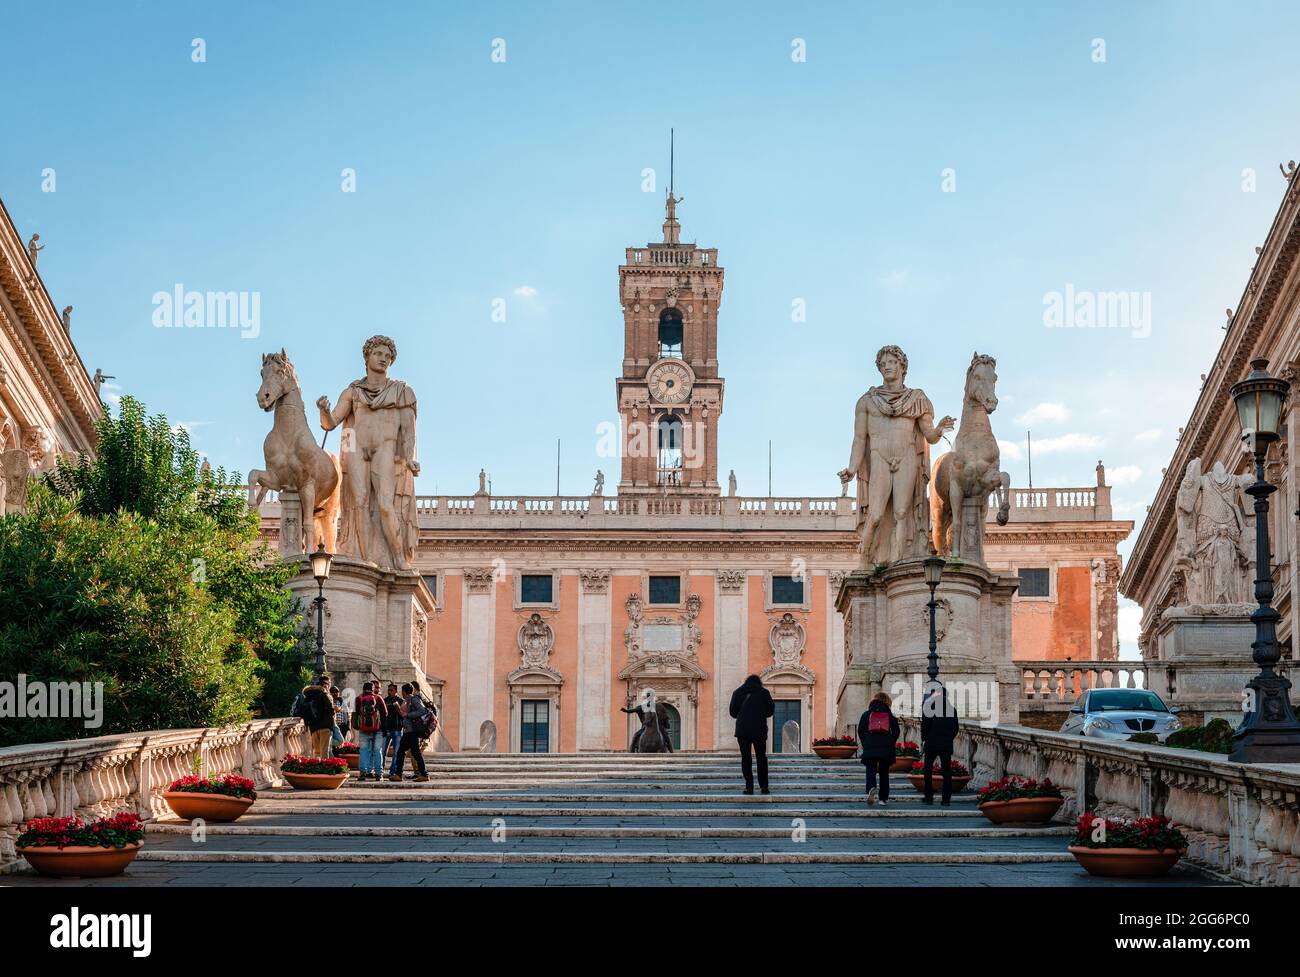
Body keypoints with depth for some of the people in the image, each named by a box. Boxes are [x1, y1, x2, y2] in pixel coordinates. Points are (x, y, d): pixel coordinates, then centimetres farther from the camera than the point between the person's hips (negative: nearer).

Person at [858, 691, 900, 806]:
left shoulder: (866, 714, 7)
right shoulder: (890, 715, 7)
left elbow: (860, 731, 3)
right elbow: (896, 731, 2)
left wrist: (865, 743, 12)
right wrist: (891, 743, 12)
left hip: (870, 747, -1)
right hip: (886, 748, 1)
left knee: (871, 771, -1)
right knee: (884, 773, 11)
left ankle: (871, 788, -31)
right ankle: (884, 798, 9)